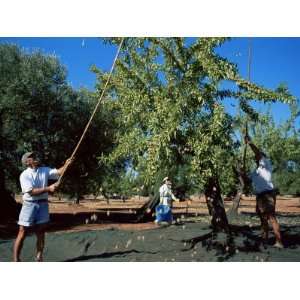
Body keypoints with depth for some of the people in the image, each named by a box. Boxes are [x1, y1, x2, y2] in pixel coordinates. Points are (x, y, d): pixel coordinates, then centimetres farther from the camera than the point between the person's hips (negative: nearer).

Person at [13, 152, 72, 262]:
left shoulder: (44, 170, 6)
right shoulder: (24, 175, -9)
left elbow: (59, 172, -4)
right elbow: (31, 191, -17)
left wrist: (66, 164, -22)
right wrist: (48, 188, -22)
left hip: (43, 204, 4)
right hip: (29, 204, -4)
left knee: (41, 233, 9)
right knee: (22, 233, -1)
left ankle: (39, 258, 19)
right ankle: (16, 259, 6)